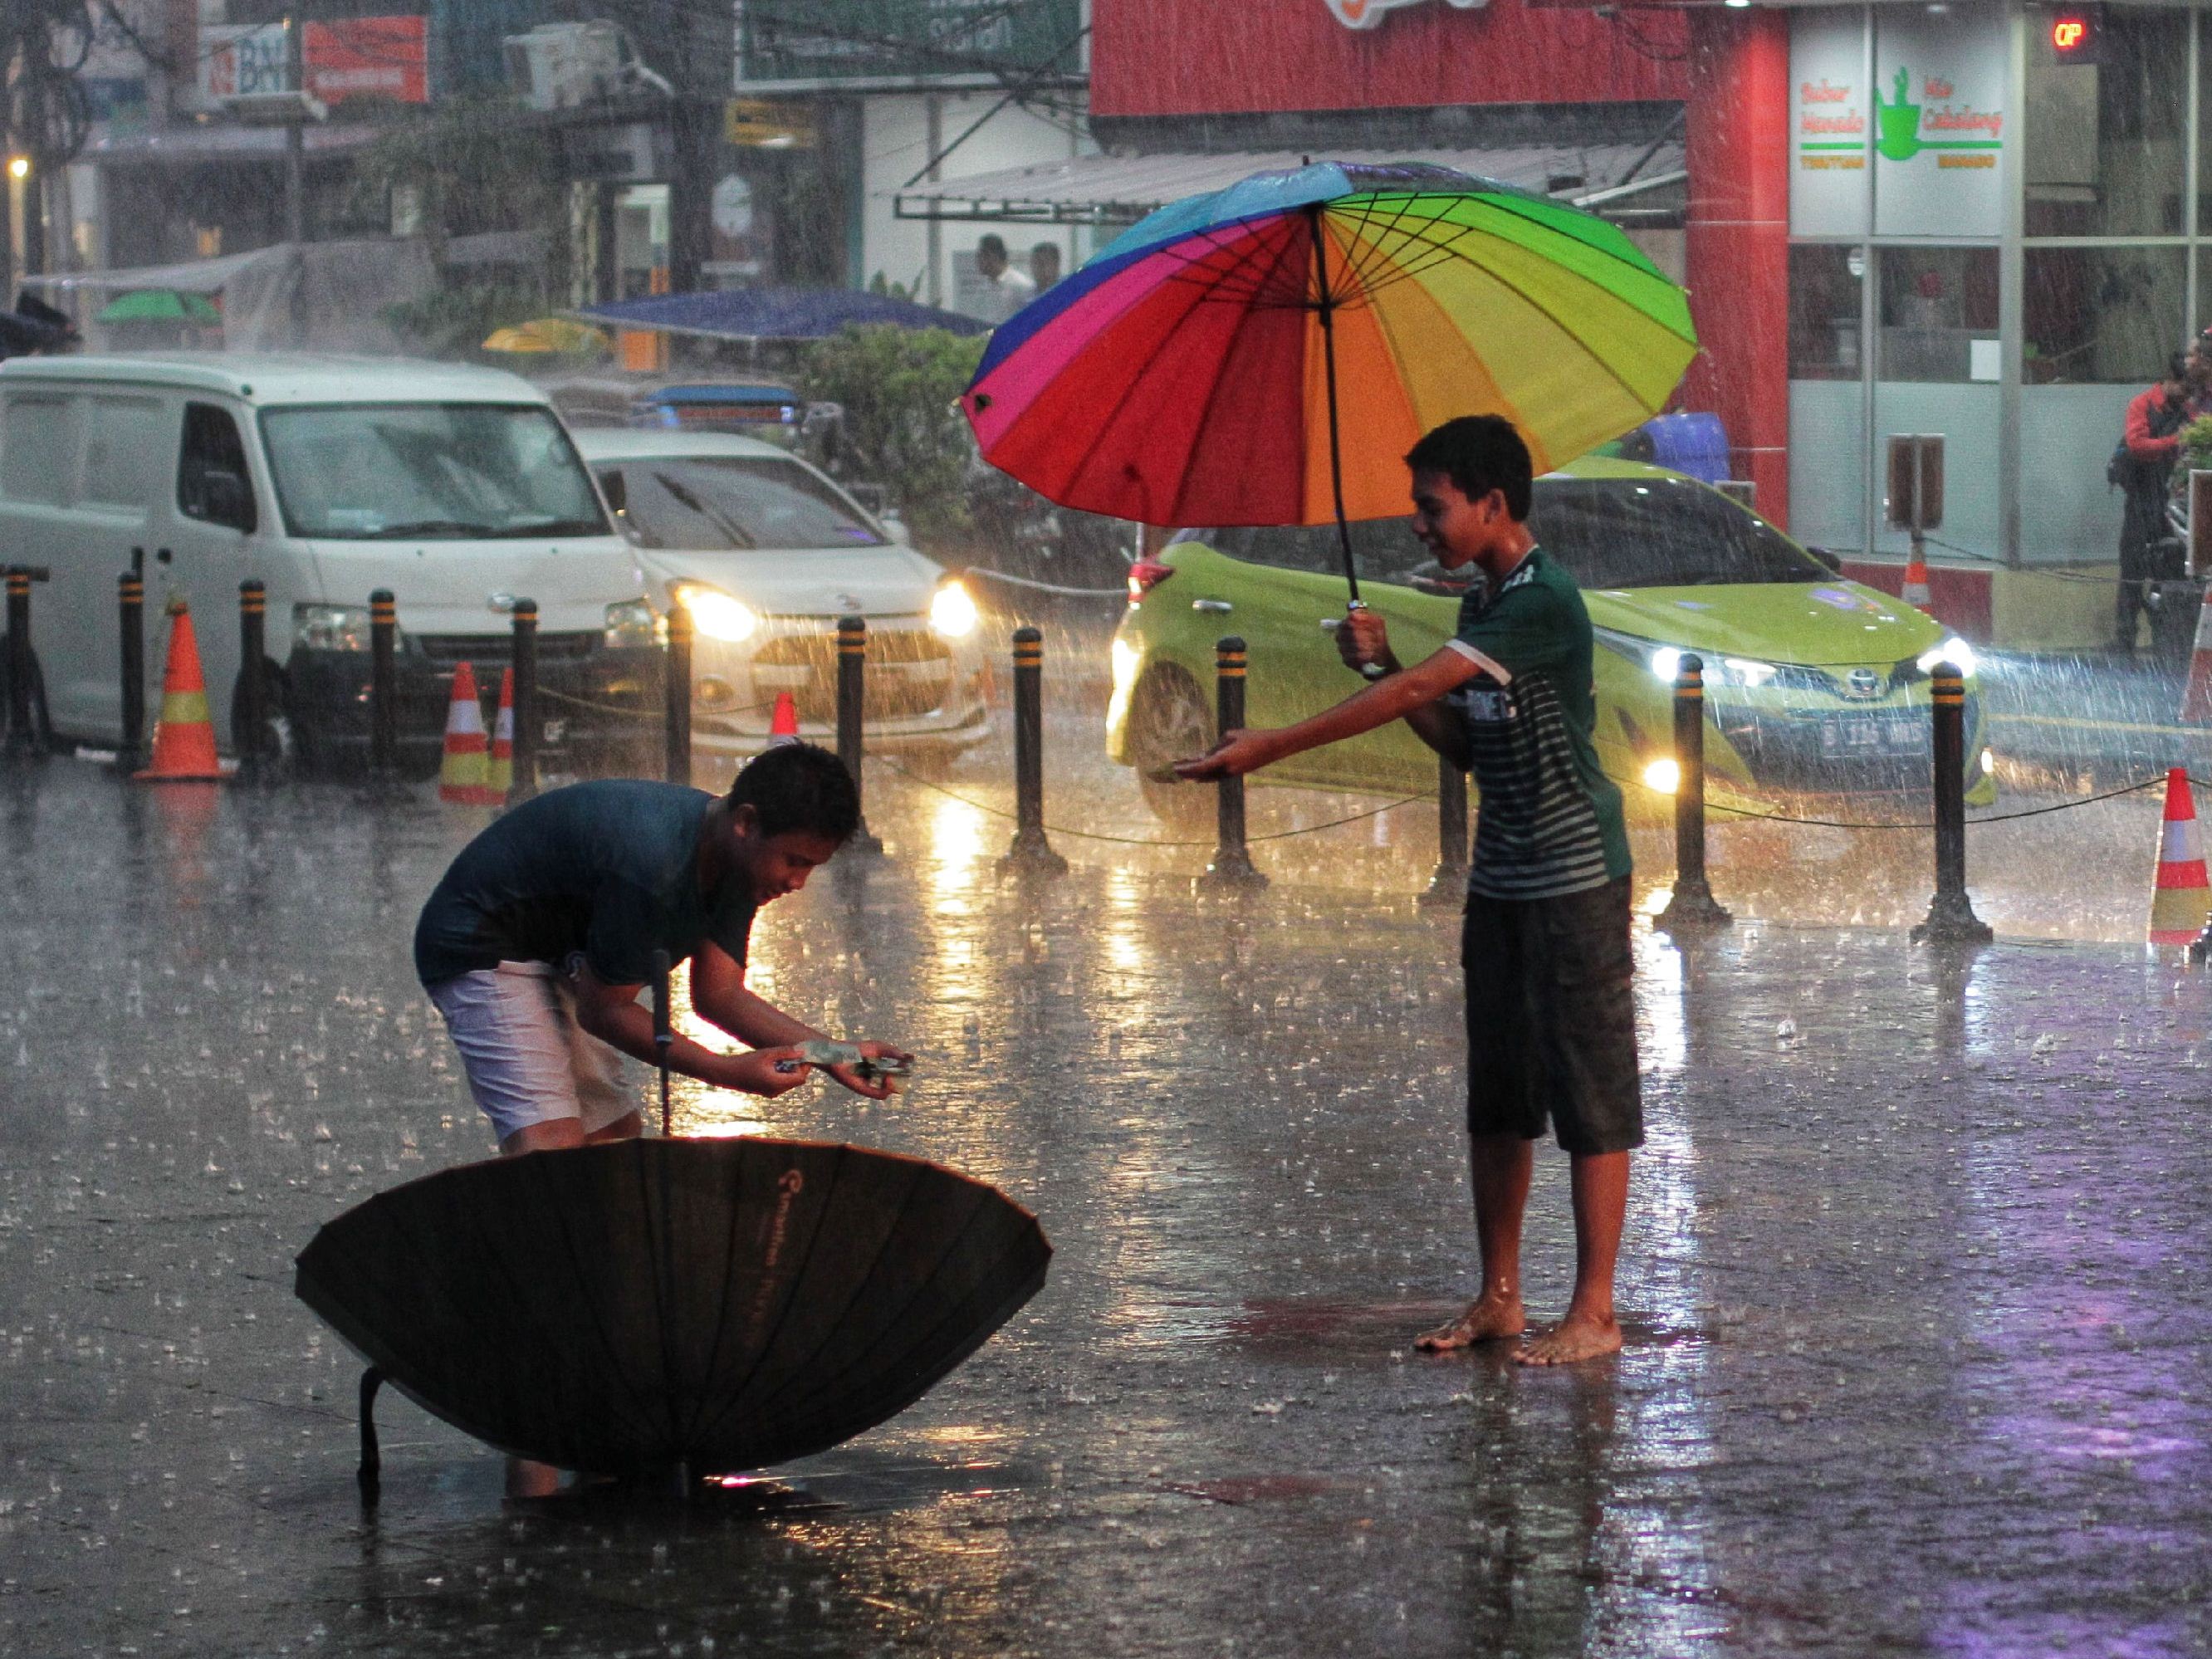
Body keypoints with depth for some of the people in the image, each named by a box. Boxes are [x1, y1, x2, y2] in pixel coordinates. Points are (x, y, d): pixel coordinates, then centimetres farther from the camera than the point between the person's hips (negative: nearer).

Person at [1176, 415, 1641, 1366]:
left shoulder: (1542, 602, -19)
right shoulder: (1480, 608, 12)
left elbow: (1415, 693, -25)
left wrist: (1267, 749, -26)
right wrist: (1382, 660, 1)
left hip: (1575, 879, -10)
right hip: (1501, 883, 10)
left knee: (1591, 1093, -3)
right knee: (1496, 1097, 13)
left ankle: (1594, 1314, 0)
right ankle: (1499, 1297, 20)